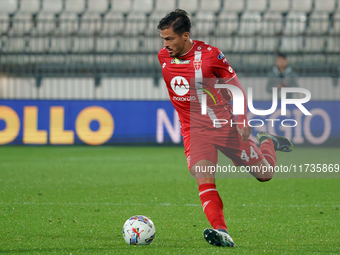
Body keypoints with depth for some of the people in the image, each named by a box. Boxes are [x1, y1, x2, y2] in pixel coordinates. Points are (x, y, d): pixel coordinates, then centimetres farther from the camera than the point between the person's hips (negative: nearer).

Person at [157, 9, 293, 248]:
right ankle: (221, 233, -29)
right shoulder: (162, 57, -2)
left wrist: (242, 120, -12)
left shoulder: (210, 55, -14)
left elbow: (235, 86, -4)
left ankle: (268, 143, 40)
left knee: (264, 174, 8)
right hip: (195, 130, 2)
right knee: (204, 179, -23)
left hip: (226, 126, -2)